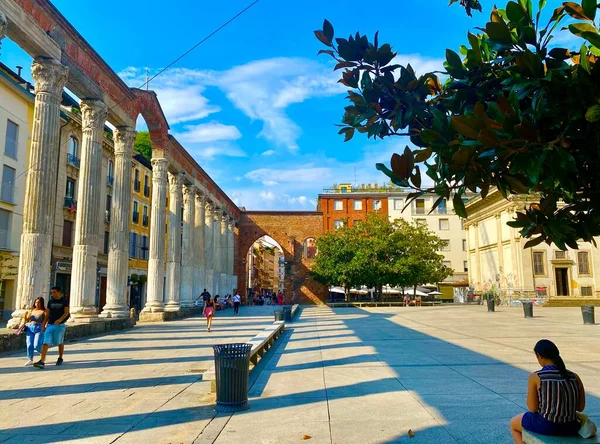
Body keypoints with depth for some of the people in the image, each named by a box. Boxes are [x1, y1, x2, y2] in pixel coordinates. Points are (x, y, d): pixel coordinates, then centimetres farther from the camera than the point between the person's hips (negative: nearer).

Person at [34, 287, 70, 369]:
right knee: (46, 343, -10)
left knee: (59, 342, 10)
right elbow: (48, 314, 14)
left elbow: (66, 313, -9)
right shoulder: (50, 301, 9)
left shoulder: (64, 301, -2)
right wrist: (44, 325, 11)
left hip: (60, 325, -3)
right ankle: (42, 361, -13)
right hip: (50, 325, 3)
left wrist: (60, 320, -25)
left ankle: (60, 358, 30)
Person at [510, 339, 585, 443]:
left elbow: (532, 408, -13)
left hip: (544, 425, -5)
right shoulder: (574, 377, -4)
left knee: (513, 423, 28)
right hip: (570, 428, 5)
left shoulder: (535, 377, -18)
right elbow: (581, 407, 4)